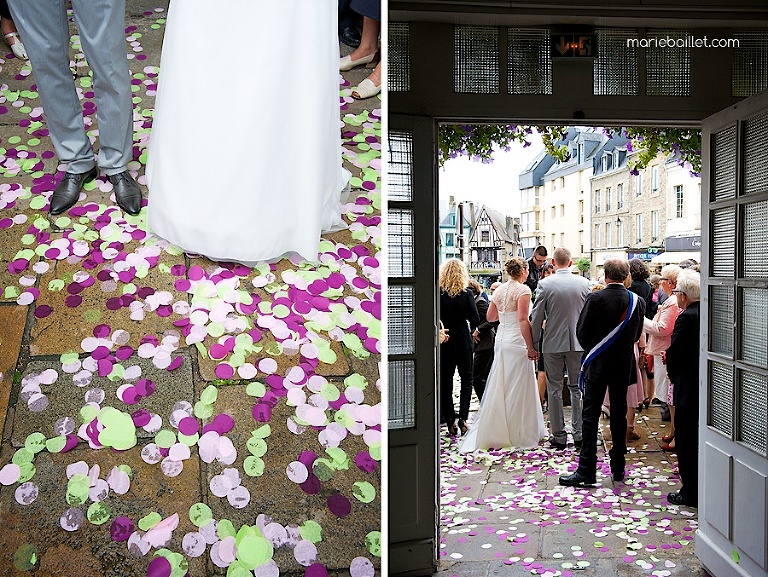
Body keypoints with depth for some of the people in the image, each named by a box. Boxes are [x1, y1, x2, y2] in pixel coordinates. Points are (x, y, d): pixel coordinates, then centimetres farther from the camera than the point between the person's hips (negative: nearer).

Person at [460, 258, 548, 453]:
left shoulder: (500, 290, 9)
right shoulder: (523, 290, -11)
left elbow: (490, 316, 16)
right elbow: (523, 320, -18)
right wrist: (531, 347, -16)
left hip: (501, 340, 7)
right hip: (517, 342, -7)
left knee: (499, 387, 13)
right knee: (518, 389, 1)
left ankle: (494, 433, 20)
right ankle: (519, 434, 9)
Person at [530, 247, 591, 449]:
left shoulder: (545, 284, -9)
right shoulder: (584, 283, -2)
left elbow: (537, 317, -6)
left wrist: (533, 343, 5)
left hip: (553, 342, -2)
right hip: (578, 342, 2)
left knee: (555, 389, 6)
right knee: (577, 388, 13)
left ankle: (559, 435, 11)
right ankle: (579, 433, 15)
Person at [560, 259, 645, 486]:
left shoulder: (595, 298, -14)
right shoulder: (637, 301, -2)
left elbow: (581, 332, -8)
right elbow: (637, 334, 8)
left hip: (597, 365, -4)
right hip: (624, 365, 4)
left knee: (591, 415, 0)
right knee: (619, 414, 13)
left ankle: (586, 471, 0)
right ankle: (618, 468, 21)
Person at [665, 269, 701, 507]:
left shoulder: (686, 318, -19)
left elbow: (674, 353, -18)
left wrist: (673, 375, 2)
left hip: (689, 389, -8)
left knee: (686, 441, 3)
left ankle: (690, 493, 10)